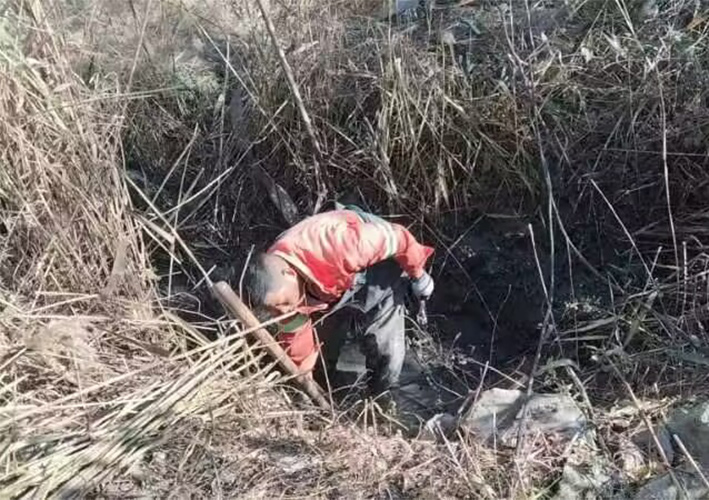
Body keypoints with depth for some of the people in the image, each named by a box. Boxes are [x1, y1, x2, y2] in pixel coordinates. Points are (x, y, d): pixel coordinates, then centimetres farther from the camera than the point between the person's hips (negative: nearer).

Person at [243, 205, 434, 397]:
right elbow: (295, 336, -6)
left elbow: (396, 238, -30)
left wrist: (417, 274, -12)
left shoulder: (334, 246, -46)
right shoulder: (277, 286, -24)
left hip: (377, 271, -4)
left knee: (384, 351, -5)